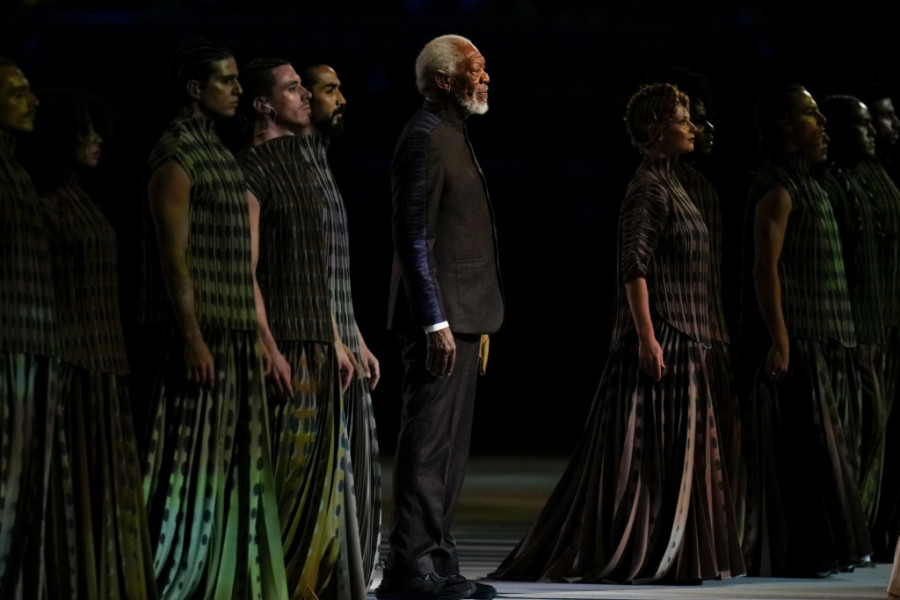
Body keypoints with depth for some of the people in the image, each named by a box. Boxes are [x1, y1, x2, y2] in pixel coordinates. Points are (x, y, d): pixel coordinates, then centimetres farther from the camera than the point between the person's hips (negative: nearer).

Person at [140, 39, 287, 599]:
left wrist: (255, 332, 17)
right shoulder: (177, 155, -11)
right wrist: (193, 339, -21)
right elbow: (174, 255, -16)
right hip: (203, 332, -9)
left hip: (236, 332, 9)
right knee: (193, 452, -7)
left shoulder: (218, 150, 16)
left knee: (233, 457, 10)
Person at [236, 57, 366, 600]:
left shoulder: (304, 159, 17)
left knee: (324, 469, 10)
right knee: (286, 469, -8)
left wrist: (335, 339, 17)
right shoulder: (253, 169, -10)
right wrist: (270, 349, -20)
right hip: (284, 342, -9)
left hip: (318, 345, 9)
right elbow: (247, 268, -15)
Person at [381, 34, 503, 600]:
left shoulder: (454, 136, 18)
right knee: (428, 443, -9)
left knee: (450, 447, 12)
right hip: (440, 318, -10)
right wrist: (436, 323, -22)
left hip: (462, 316, 10)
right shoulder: (426, 138, -13)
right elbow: (413, 238, -18)